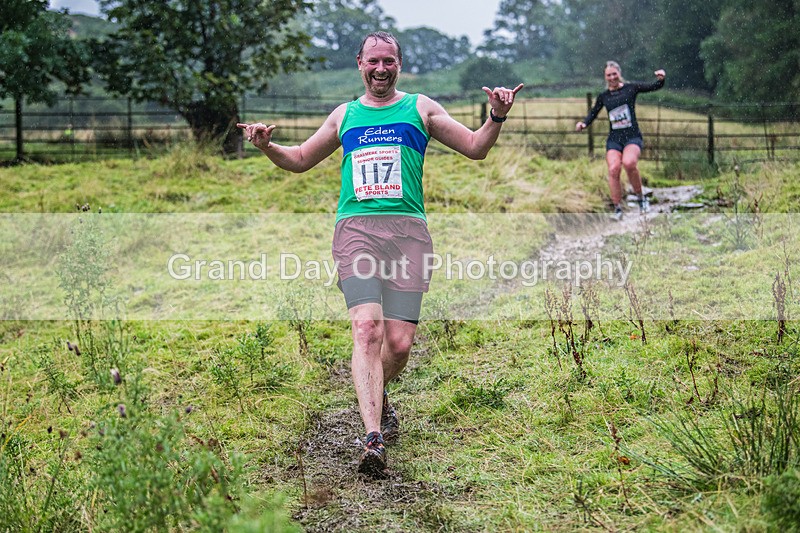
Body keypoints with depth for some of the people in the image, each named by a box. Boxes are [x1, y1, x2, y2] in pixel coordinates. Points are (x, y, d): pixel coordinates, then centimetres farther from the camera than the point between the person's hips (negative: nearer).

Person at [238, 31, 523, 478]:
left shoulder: (420, 108, 16)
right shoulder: (344, 115, 20)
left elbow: (475, 147, 13)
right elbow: (300, 160, 30)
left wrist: (497, 118, -6)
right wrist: (267, 146, 10)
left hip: (408, 230, 0)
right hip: (356, 228, 0)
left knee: (400, 343, -4)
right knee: (367, 328, -18)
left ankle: (376, 397, 30)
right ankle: (374, 438, -22)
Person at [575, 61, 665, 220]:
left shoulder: (631, 88, 5)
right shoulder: (603, 96, 12)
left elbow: (654, 87, 5)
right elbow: (593, 113, 20)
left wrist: (660, 79, -17)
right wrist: (583, 123, 1)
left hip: (632, 137, -3)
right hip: (614, 139, 3)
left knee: (629, 163, -31)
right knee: (613, 169, -18)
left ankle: (641, 198, -10)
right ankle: (618, 209, -6)